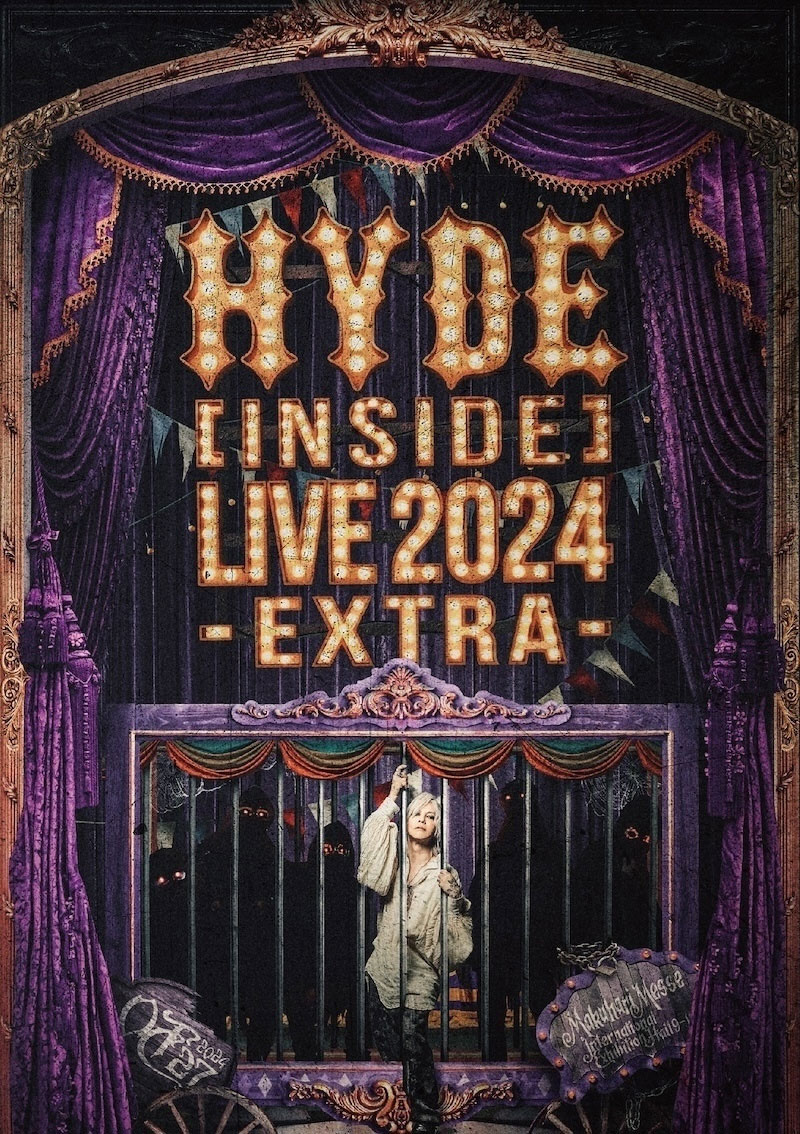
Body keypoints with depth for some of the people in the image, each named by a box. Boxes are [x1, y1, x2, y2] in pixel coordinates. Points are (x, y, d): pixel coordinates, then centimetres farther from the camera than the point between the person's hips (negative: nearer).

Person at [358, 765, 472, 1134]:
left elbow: (458, 923, 4)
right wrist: (392, 796, -15)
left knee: (413, 1040, -15)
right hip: (384, 964, 3)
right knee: (385, 1041, 9)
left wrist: (454, 893, -14)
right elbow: (372, 837, -15)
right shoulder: (393, 855, 6)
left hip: (419, 969, -3)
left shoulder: (443, 871, 2)